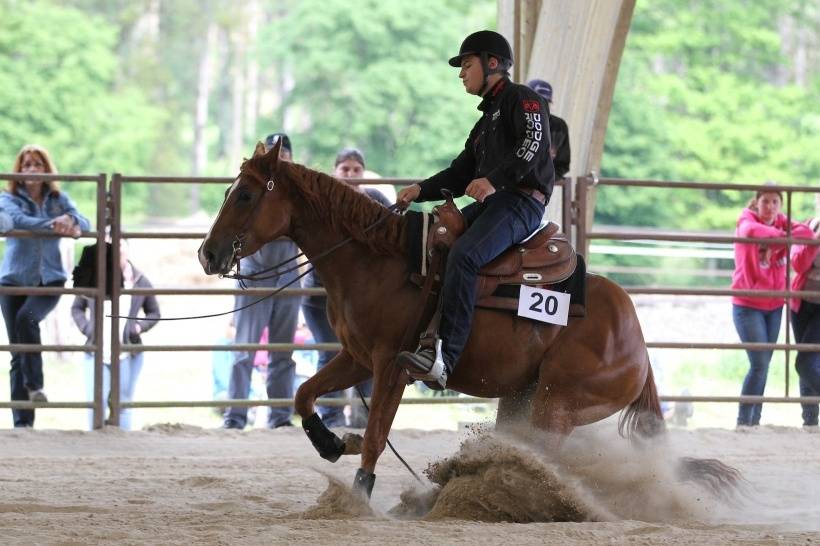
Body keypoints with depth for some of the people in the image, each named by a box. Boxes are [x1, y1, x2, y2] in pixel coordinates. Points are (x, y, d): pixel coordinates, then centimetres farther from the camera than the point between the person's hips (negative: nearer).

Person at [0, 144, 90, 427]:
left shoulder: (58, 199, 9)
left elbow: (84, 223, -5)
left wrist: (70, 220, -30)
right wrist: (54, 224, -35)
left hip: (49, 279, 0)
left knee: (26, 317, -31)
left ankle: (35, 384, -17)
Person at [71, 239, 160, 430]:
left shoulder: (140, 281, 3)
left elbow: (154, 313, 15)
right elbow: (77, 308, 14)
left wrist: (140, 326, -4)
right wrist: (86, 327, -4)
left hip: (128, 356, 1)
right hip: (96, 353, 0)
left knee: (122, 405, 6)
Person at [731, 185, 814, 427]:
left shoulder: (781, 223, 4)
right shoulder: (747, 221, -10)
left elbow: (805, 232, -16)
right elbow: (751, 231, -35)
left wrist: (776, 242, -26)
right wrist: (781, 235, -21)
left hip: (774, 305, 6)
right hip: (748, 305, -6)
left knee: (764, 364, 9)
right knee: (759, 364, -13)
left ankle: (755, 420, 16)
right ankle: (743, 421, -8)